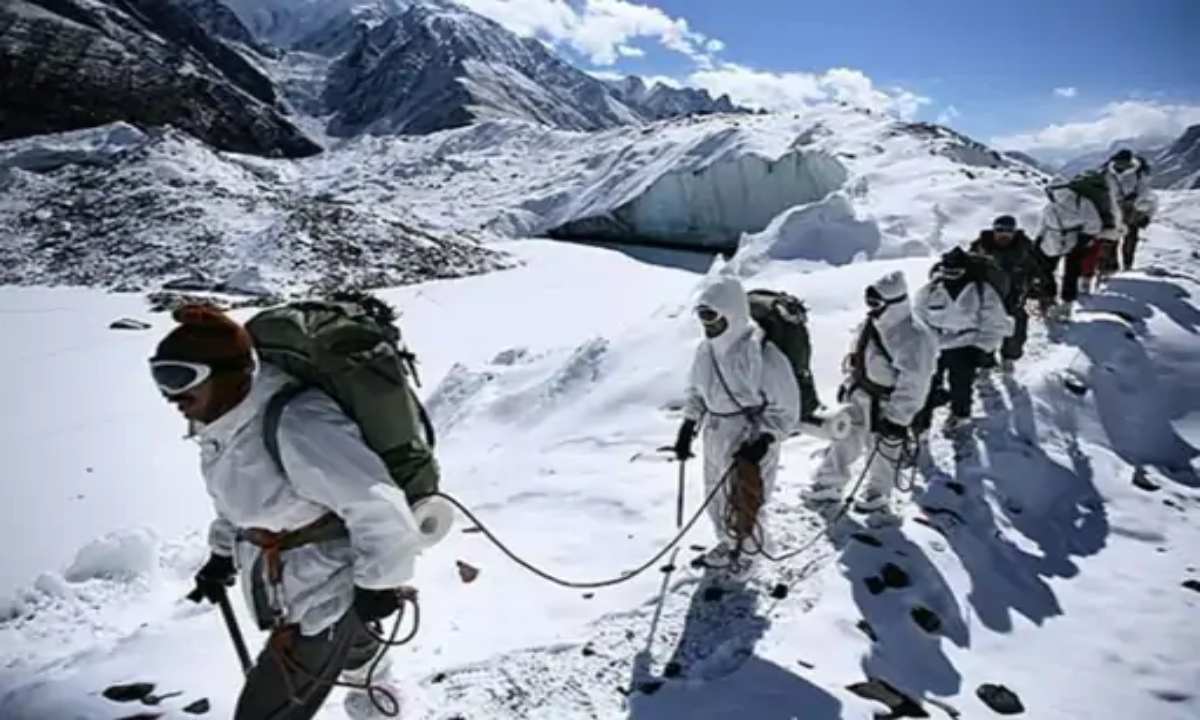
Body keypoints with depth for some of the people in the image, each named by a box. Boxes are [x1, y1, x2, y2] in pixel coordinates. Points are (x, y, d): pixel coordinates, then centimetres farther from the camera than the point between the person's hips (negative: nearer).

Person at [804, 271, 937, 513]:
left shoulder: (914, 338, -28)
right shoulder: (869, 325, -3)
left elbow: (912, 385, -26)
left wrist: (898, 418, -24)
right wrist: (847, 384, 19)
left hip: (888, 404, -7)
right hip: (860, 394, 7)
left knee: (884, 449, 14)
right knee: (844, 439, 16)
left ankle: (878, 493, 37)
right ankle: (830, 483, 32)